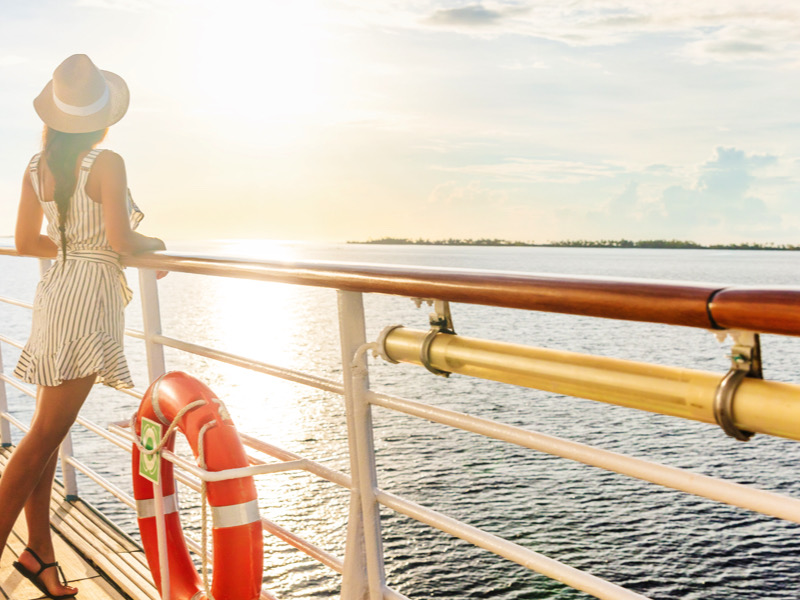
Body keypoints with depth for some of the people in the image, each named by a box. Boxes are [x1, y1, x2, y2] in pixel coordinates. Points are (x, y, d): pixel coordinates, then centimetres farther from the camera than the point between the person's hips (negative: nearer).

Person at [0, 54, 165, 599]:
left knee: (48, 432, 11)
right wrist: (156, 244, 1)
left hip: (57, 291, 8)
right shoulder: (106, 163, -12)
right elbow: (121, 241, -19)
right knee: (44, 437, -4)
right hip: (90, 297, -8)